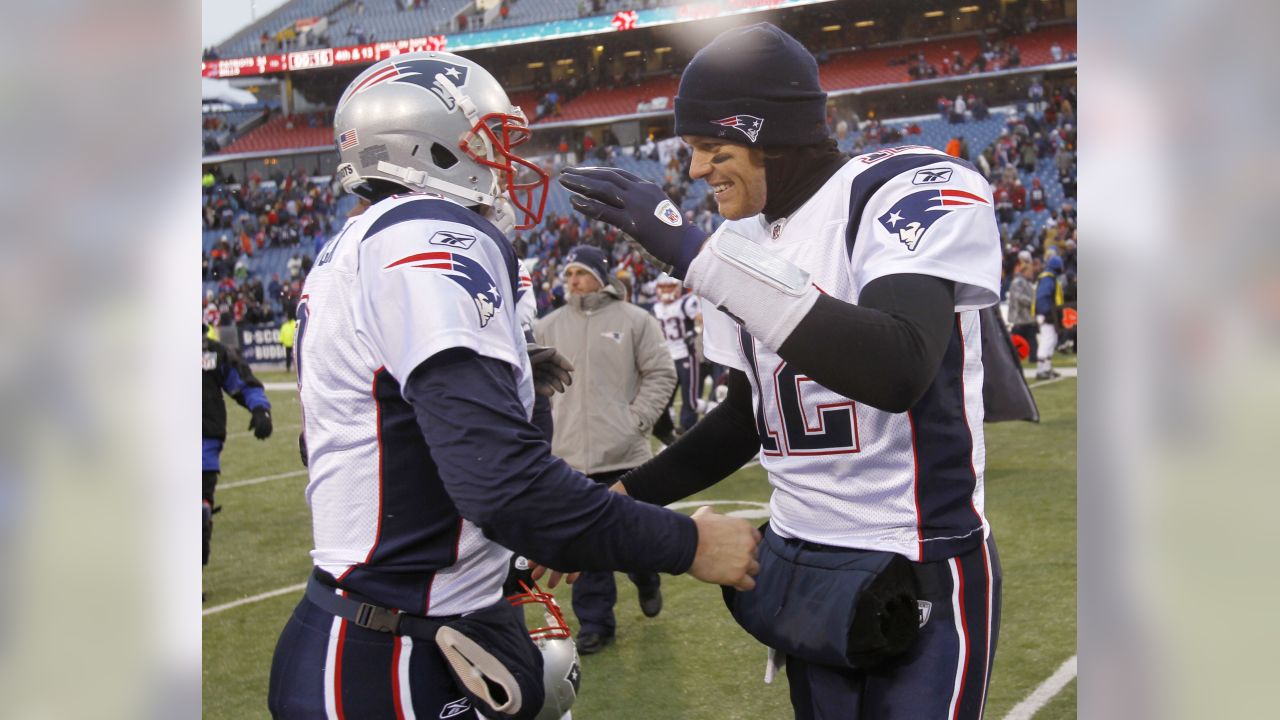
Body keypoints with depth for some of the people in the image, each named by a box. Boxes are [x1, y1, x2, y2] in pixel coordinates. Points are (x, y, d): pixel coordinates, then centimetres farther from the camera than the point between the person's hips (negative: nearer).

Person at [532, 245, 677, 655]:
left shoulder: (634, 320, 0)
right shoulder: (548, 327, 7)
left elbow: (661, 374, 0)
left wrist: (638, 419, -9)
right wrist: (546, 427, 1)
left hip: (625, 452, -2)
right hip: (572, 454, 2)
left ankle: (646, 580, 41)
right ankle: (595, 623, 14)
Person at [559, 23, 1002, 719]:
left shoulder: (913, 190, -15)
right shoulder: (746, 245, 8)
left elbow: (896, 371, -32)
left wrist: (697, 254, -33)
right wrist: (626, 494, 9)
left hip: (921, 580, -6)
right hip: (798, 568, 6)